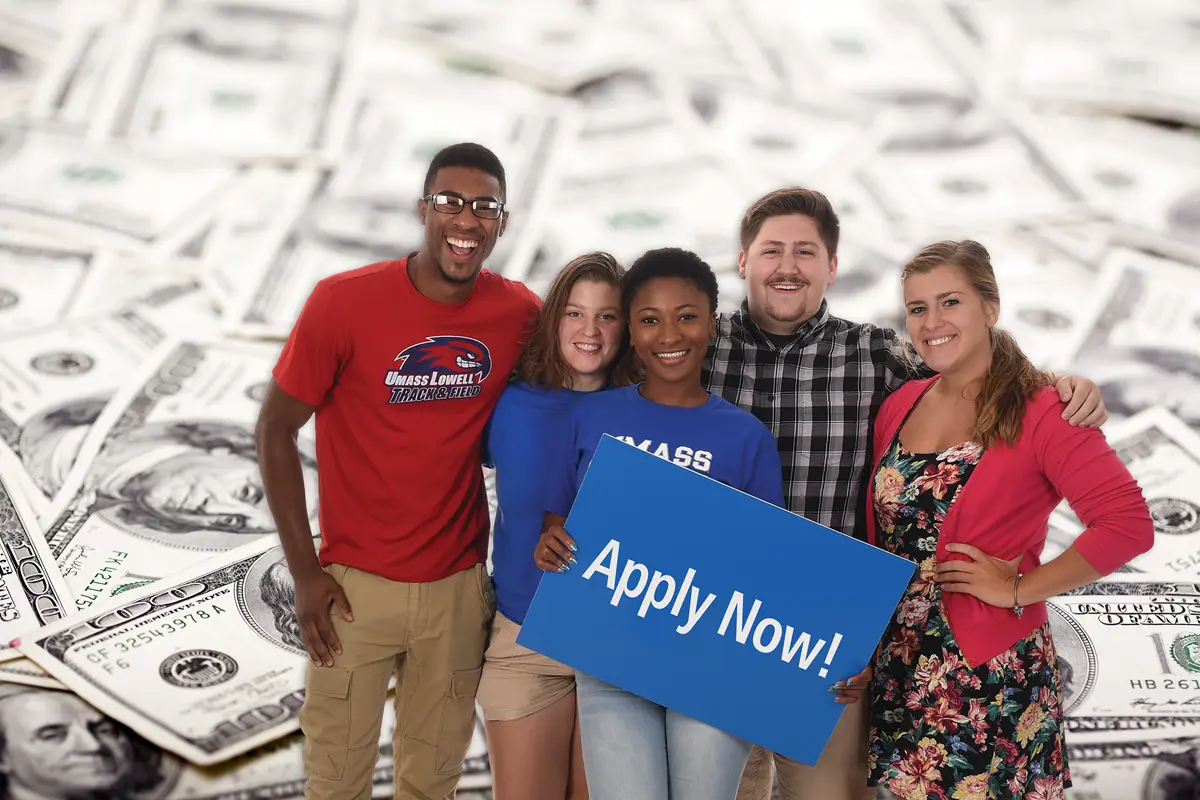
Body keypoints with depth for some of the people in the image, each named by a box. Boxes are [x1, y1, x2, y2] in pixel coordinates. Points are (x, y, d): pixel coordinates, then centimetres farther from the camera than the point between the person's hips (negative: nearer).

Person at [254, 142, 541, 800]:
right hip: (356, 581, -2)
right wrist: (304, 571, -8)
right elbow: (275, 430, -6)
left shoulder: (522, 315, -5)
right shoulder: (344, 302, -13)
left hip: (460, 584, 3)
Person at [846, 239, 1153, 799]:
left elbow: (1128, 524, -19)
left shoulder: (1040, 411, -11)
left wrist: (1017, 589, -15)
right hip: (900, 675, 5)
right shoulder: (898, 406, 7)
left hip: (991, 680, -5)